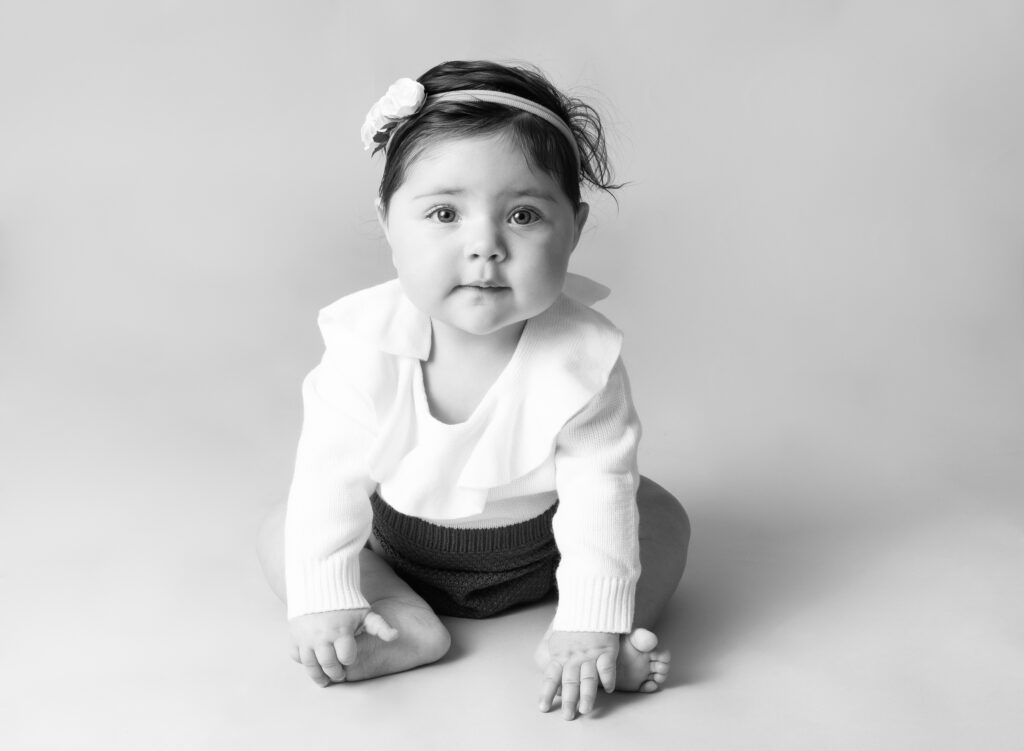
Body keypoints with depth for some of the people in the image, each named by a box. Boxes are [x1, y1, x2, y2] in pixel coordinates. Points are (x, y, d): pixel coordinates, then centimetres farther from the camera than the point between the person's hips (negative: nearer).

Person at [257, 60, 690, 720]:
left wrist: (591, 624, -29)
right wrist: (323, 600, -24)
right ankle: (410, 626, -22)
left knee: (663, 519, -13)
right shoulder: (368, 343, -27)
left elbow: (598, 496, -25)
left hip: (537, 551, -1)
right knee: (282, 536, -11)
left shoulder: (582, 358, -29)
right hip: (397, 546, 1)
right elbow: (330, 473, -20)